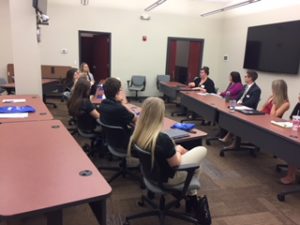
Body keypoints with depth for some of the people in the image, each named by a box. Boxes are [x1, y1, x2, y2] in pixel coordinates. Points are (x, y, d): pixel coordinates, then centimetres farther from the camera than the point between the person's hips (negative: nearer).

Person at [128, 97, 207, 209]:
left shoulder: (137, 135, -14)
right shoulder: (163, 139, -36)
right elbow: (176, 163, -20)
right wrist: (177, 150, -1)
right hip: (167, 178, -7)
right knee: (202, 150, 11)